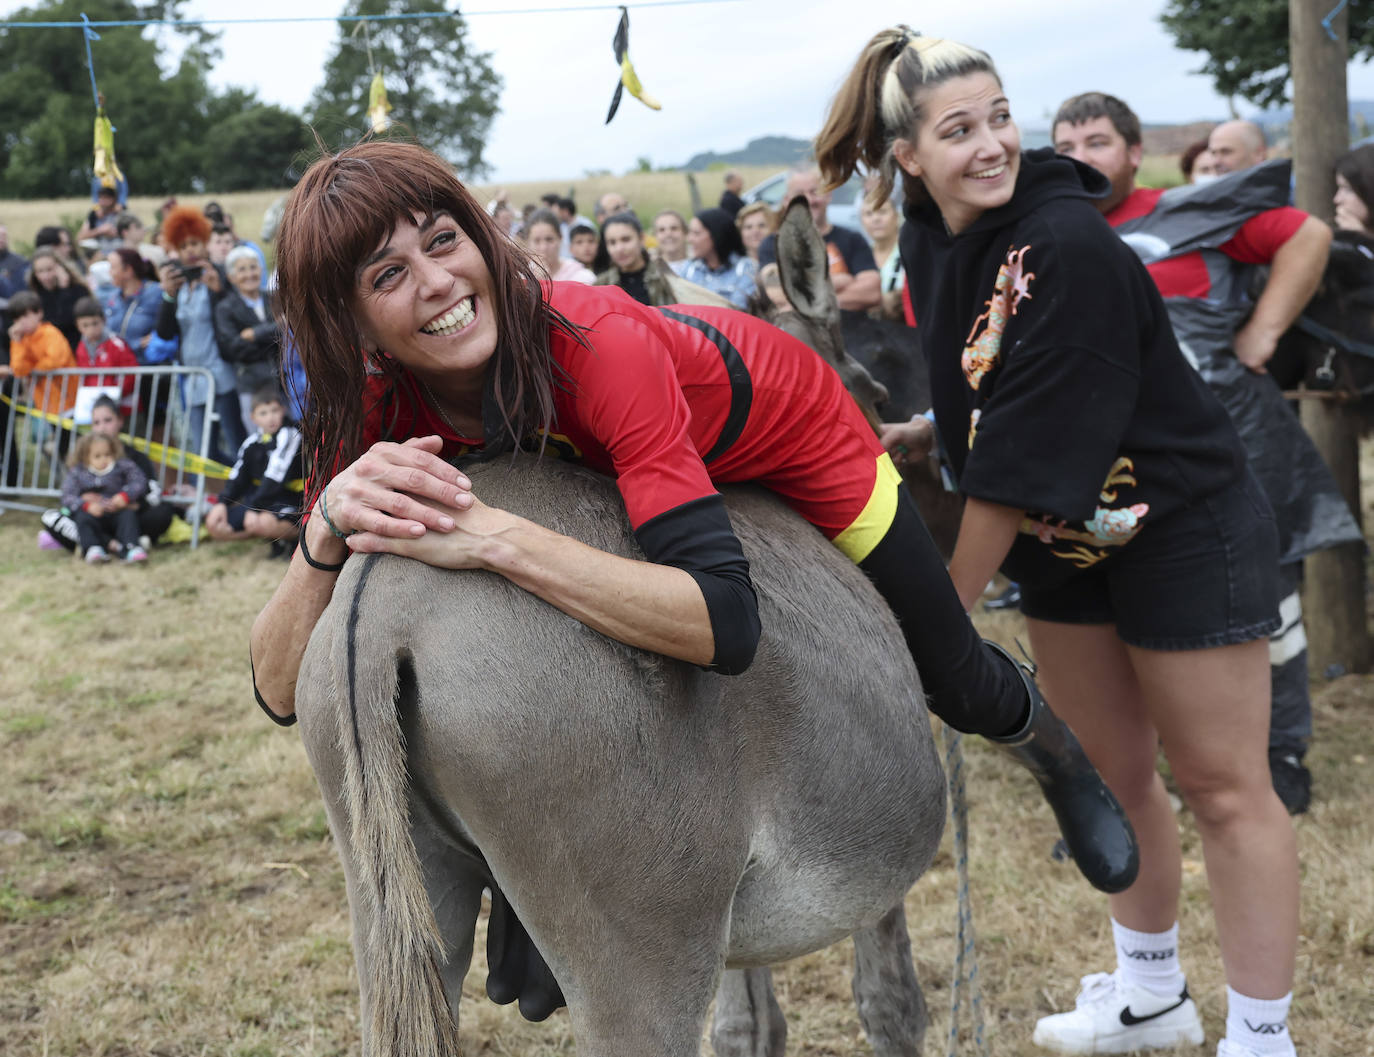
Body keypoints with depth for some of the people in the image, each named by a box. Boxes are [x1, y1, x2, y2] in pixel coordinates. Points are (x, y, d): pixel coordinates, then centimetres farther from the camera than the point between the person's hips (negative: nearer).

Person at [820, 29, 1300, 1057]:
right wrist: (916, 434, 2)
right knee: (1113, 771, 17)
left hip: (1182, 528, -8)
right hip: (1062, 539, 8)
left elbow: (1024, 460, -27)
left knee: (1220, 782, 1)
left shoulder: (1067, 248, -27)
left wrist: (948, 608, -22)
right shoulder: (929, 240, -3)